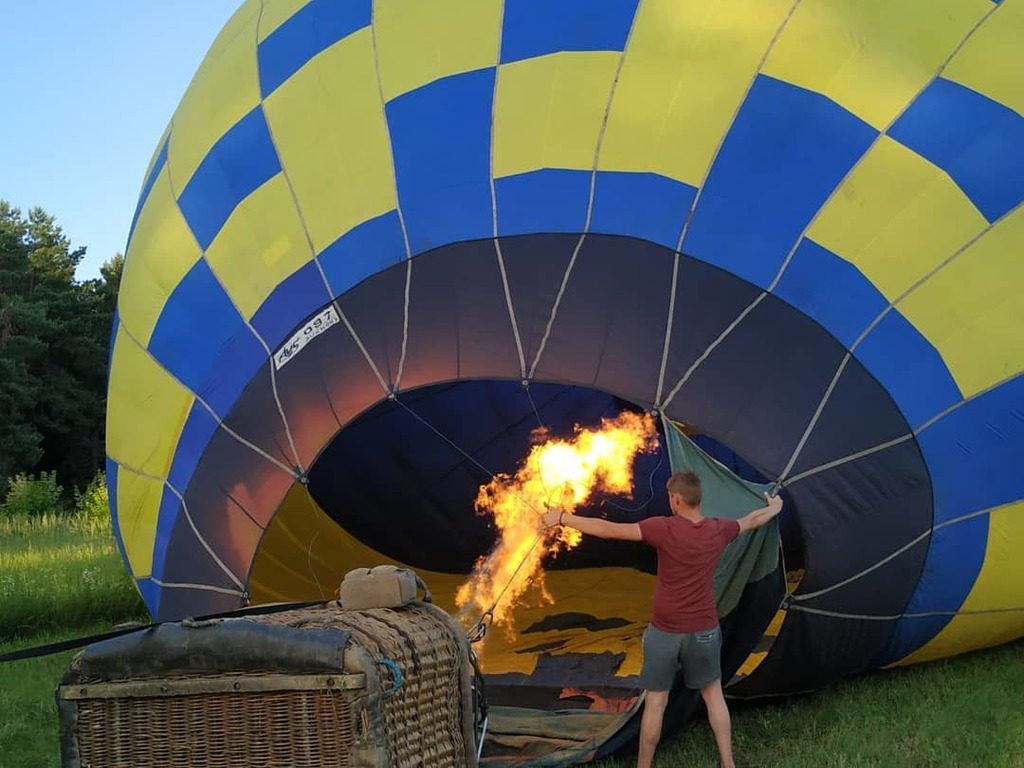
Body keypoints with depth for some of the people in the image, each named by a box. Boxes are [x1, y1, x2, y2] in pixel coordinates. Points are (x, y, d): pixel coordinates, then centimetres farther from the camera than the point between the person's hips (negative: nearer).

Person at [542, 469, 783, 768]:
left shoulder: (664, 529, -19)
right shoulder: (719, 530, -5)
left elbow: (609, 530, -21)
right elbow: (751, 521, 17)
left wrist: (563, 518, -14)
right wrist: (774, 509, 39)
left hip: (665, 631, -3)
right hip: (704, 630, 3)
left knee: (655, 702, 7)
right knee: (713, 694, 20)